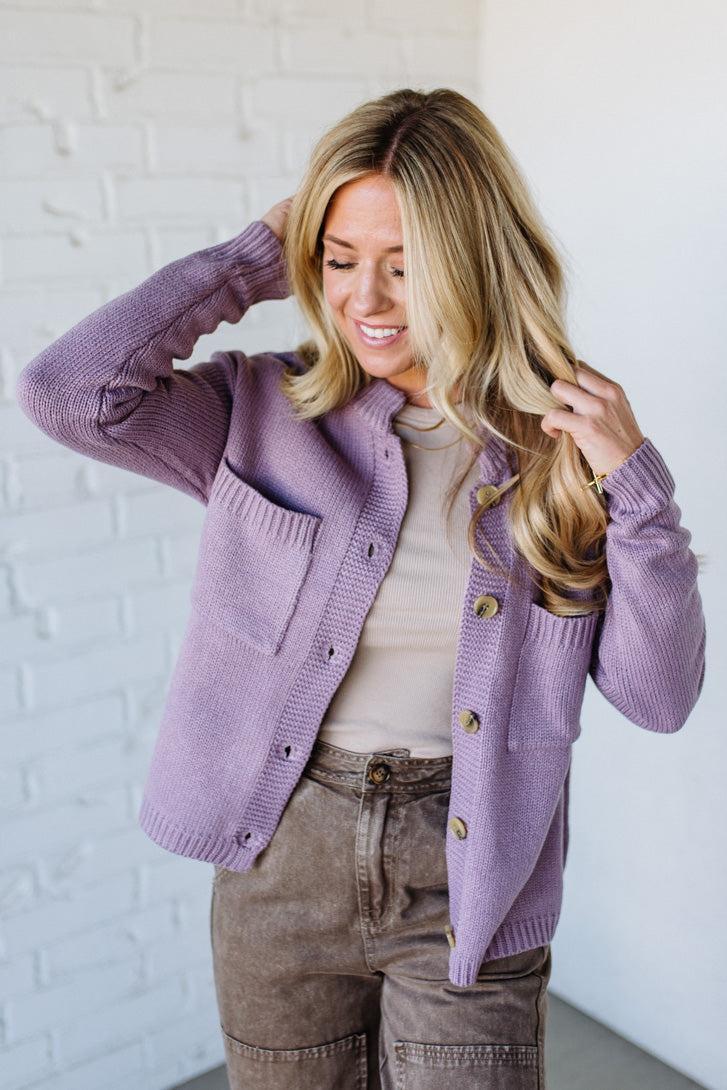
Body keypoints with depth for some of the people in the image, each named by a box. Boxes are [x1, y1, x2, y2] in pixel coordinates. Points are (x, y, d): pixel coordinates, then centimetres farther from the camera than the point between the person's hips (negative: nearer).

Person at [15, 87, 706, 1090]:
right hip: (283, 870, 1)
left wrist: (633, 483, -18)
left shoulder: (562, 434, -5)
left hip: (469, 886, 0)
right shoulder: (268, 410, -6)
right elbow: (67, 392, -22)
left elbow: (660, 698, -5)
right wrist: (256, 260, -13)